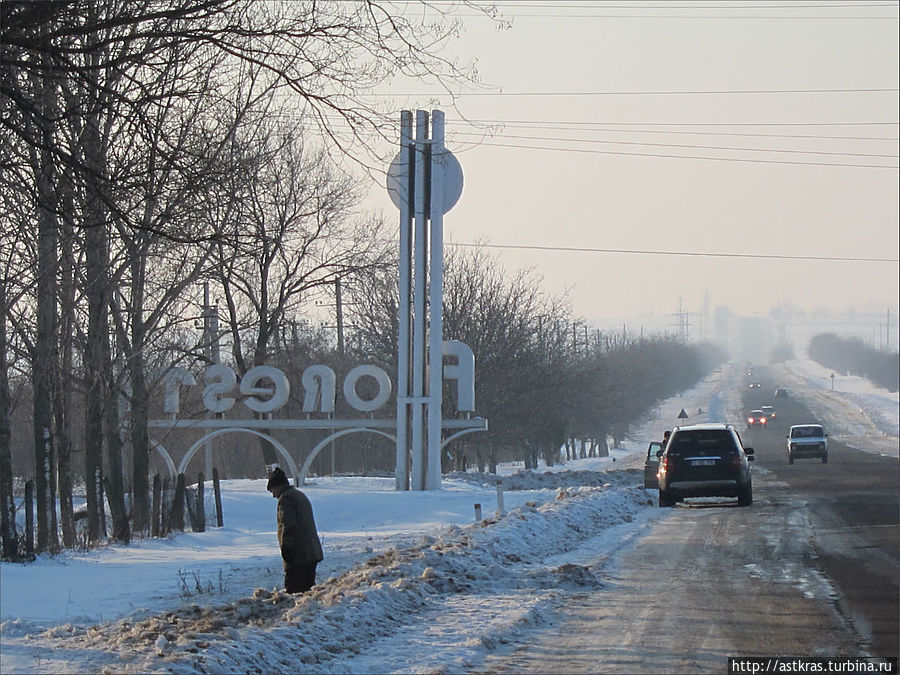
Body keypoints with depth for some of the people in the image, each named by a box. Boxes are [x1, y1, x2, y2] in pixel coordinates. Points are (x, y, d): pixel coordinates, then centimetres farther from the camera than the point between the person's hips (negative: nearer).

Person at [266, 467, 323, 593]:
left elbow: (288, 525, -20)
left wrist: (285, 547, -18)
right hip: (313, 553, 10)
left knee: (294, 589, -12)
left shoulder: (286, 498, -9)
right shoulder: (301, 495, 23)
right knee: (308, 588, 13)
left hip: (297, 555, -10)